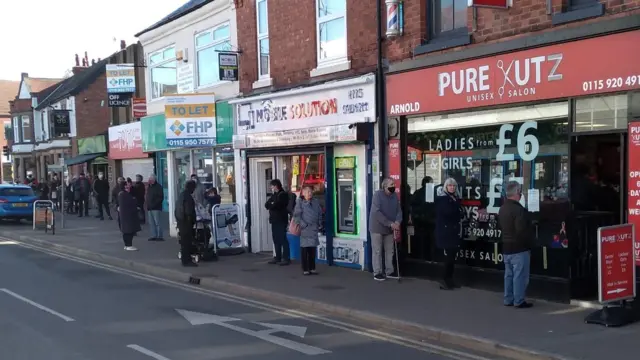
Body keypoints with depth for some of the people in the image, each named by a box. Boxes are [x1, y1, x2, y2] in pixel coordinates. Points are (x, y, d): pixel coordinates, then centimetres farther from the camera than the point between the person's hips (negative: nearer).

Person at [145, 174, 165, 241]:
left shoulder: (158, 187, -6)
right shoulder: (148, 187, 18)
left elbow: (160, 198, -11)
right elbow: (147, 197, 25)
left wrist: (154, 204, -18)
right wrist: (147, 203, 8)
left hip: (156, 208, -8)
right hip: (150, 208, 8)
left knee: (158, 222, -9)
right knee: (151, 223, 9)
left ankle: (159, 236, -7)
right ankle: (154, 236, 13)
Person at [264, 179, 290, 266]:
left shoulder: (283, 194, -8)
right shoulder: (274, 194, 19)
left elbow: (276, 205, -17)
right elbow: (266, 204, 9)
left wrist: (270, 205, 0)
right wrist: (271, 204, -9)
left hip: (281, 220, -8)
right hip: (274, 220, 8)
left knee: (283, 239, -8)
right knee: (276, 239, 10)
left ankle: (286, 258, -8)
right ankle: (278, 257, 16)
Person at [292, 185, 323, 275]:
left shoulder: (316, 202, 11)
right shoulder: (300, 202, -5)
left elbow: (320, 214, 18)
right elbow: (296, 216, -9)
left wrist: (320, 224, 9)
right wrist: (304, 225, -15)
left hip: (314, 229, 5)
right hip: (304, 230, -5)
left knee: (313, 249, 9)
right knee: (304, 250, 1)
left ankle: (312, 268, 17)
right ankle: (305, 269, 7)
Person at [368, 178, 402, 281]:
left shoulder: (394, 195, 3)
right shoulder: (378, 194, -16)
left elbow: (399, 210, 2)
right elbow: (377, 212, -24)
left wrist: (397, 221, -19)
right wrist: (390, 223, -26)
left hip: (389, 228, 6)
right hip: (377, 227, -6)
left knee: (390, 251, 10)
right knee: (377, 251, -1)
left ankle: (389, 271, 20)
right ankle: (377, 272, 6)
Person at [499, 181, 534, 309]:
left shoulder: (502, 208, 10)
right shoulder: (518, 209, -20)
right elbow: (523, 230, -23)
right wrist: (529, 244, -10)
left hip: (506, 247, 9)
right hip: (519, 248, -9)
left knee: (509, 274, 14)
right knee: (520, 275, -3)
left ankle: (508, 299, 19)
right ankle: (519, 301, 1)